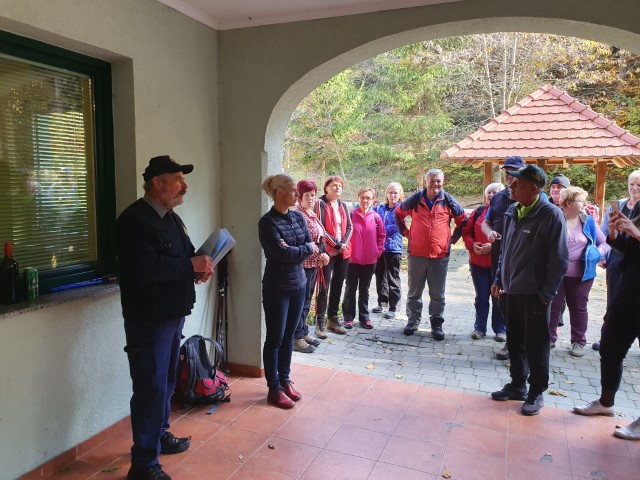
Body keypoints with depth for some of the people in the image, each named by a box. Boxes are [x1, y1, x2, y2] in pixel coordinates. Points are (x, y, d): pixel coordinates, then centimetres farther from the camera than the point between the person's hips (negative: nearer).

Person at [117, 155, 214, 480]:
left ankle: (160, 434, 40)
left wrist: (199, 267, 0)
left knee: (166, 381, 21)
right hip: (149, 319, -9)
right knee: (151, 388, -2)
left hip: (173, 314, 9)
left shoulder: (171, 218, 13)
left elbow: (182, 256, 22)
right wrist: (191, 265, -21)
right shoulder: (134, 220, -18)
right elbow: (145, 270, -29)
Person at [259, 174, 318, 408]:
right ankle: (274, 389, 16)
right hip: (277, 287, -6)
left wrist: (293, 250, -16)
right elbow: (281, 253, -22)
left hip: (298, 284, 6)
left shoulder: (299, 217, 6)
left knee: (289, 336, 15)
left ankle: (285, 380, 29)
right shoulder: (267, 222, -14)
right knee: (275, 338, 3)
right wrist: (306, 249, -8)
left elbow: (312, 247, 1)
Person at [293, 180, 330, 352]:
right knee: (301, 301, -4)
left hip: (313, 263, 9)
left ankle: (303, 333, 27)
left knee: (306, 300, 16)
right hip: (304, 263, -9)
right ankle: (297, 338, 4)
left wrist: (321, 255, 5)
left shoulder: (312, 214, 14)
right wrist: (319, 254, -14)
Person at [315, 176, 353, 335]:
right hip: (327, 251, -6)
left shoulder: (343, 205, 14)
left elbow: (349, 227, 10)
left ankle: (333, 318, 20)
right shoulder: (321, 204, -5)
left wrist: (344, 243, -7)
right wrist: (336, 244, -13)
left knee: (337, 286, 10)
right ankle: (320, 321, 1)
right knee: (324, 286, -4)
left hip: (343, 251, 6)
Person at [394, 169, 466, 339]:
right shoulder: (415, 199, 2)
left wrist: (454, 237, 8)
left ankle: (437, 324, 20)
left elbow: (463, 220, 15)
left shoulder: (449, 201, 2)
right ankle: (413, 320, 25)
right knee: (414, 291, 11)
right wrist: (405, 232, 9)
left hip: (440, 255, 0)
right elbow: (398, 213, 16)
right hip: (416, 253, 0)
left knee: (437, 294, 8)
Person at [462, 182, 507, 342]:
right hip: (478, 262, 4)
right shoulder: (478, 212, 9)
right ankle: (480, 327, 22)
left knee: (498, 297, 6)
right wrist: (472, 245, -9)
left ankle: (500, 329, 19)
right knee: (481, 297, 12)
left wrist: (493, 246, -21)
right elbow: (466, 232, 9)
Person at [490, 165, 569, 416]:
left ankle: (536, 392, 22)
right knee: (514, 342, 16)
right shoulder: (512, 212, 7)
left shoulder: (551, 215, -13)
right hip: (510, 292, 6)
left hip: (533, 295, -6)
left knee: (536, 346, 6)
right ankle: (517, 385, 31)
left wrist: (545, 294, -14)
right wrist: (498, 280, 11)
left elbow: (559, 260, -14)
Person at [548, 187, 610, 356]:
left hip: (581, 274, 2)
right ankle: (549, 338, 19)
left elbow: (605, 243, 8)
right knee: (553, 306, 5)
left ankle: (578, 341, 24)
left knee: (578, 308, 11)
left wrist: (598, 253, -12)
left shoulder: (588, 222, 3)